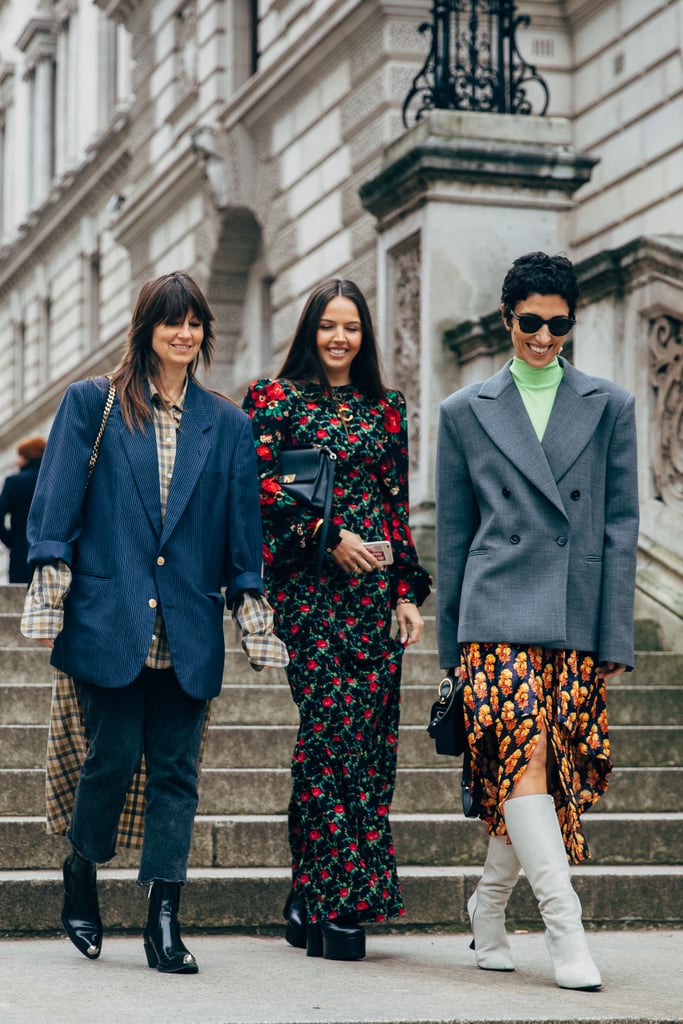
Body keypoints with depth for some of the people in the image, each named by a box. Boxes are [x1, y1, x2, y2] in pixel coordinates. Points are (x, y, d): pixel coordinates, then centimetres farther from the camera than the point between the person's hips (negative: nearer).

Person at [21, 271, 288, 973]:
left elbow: (242, 527, 13)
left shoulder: (226, 424, 12)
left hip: (187, 632, 2)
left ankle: (164, 924, 2)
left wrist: (252, 613, 8)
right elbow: (57, 501, 1)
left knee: (175, 771, 0)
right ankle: (80, 882, 22)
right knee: (113, 756, -3)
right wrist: (49, 596, -6)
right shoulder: (92, 403, 5)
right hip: (107, 619, -2)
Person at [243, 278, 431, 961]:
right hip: (308, 586, -4)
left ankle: (313, 901, 7)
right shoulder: (278, 397, 5)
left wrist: (408, 591, 9)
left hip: (374, 588, 4)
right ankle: (337, 904, -7)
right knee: (332, 731, -11)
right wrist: (328, 534, -12)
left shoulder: (387, 409, 16)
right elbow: (261, 483, -4)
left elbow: (398, 507, 16)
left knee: (367, 737, -1)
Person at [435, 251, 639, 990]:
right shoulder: (465, 412, 10)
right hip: (498, 616, -2)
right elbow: (452, 535, 12)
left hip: (577, 623, 2)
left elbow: (620, 528, 8)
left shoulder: (609, 407, 11)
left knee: (558, 779, 4)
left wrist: (616, 638, 2)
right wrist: (450, 642, 10)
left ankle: (489, 907, 24)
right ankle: (566, 929, -17)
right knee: (523, 763, -17)